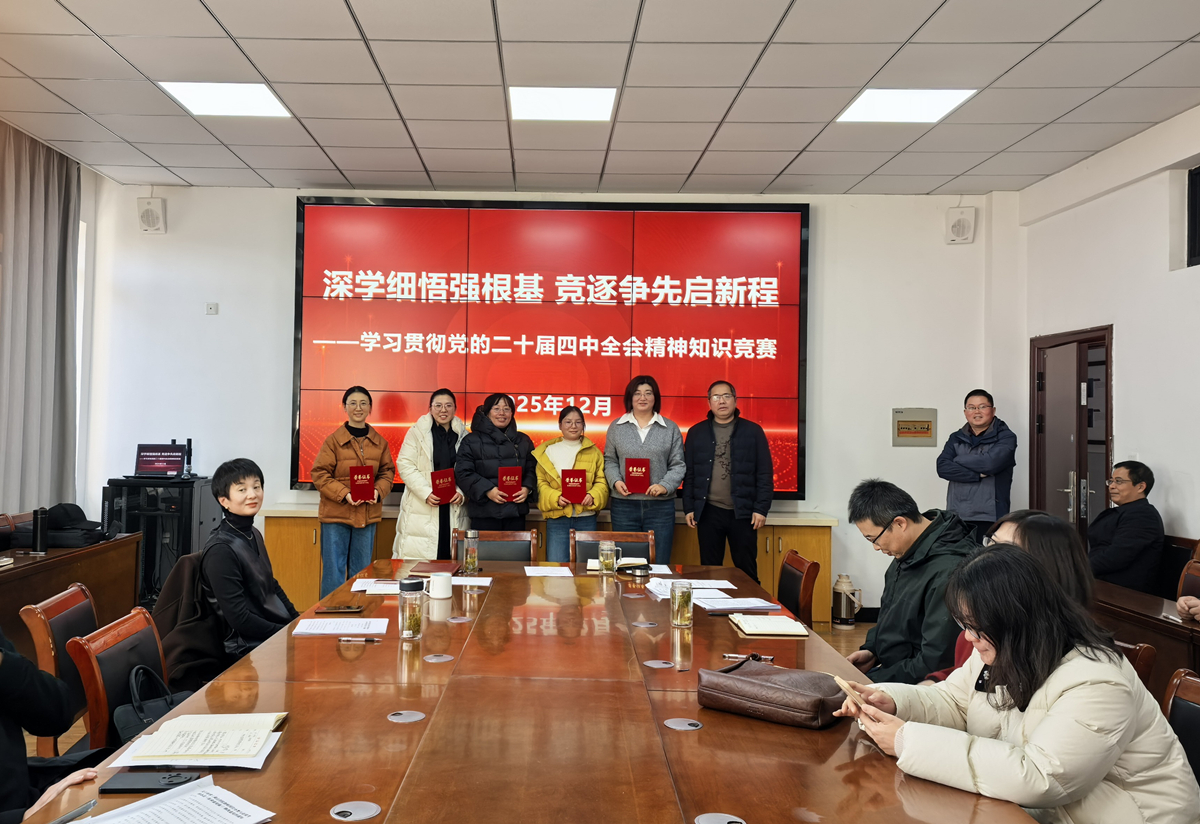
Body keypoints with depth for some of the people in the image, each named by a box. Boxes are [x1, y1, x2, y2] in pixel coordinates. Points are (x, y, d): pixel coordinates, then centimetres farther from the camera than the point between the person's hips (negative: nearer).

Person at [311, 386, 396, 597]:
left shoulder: (379, 442, 6)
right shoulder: (333, 440, -5)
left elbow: (387, 472, 11)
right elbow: (319, 474, -6)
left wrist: (378, 491, -10)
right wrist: (344, 494, -19)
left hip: (368, 515, 3)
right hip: (336, 515, -3)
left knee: (361, 571, 12)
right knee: (334, 571, 1)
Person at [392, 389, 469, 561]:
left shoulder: (463, 435, 11)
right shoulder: (418, 432, 4)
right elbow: (405, 465, -3)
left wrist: (462, 493, -9)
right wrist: (426, 493, -14)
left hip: (454, 510, 2)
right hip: (422, 511, -2)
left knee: (451, 558, 1)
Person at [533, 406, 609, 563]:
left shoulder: (594, 452, 11)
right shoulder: (547, 451, 8)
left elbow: (602, 481, 6)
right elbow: (540, 482, 2)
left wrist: (592, 496, -13)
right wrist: (555, 497, -15)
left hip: (586, 519, 1)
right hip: (556, 519, -1)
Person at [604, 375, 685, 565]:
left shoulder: (670, 429, 6)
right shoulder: (616, 427, 9)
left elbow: (678, 465, 3)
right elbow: (610, 460, 10)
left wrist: (665, 486, -13)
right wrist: (616, 481, -8)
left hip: (660, 506, 0)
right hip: (624, 505, 1)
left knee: (659, 564, 2)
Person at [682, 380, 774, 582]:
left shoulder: (753, 431, 3)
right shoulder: (696, 433, 8)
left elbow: (765, 473, 1)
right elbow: (689, 474, 8)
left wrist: (761, 508, -6)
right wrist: (689, 507, 2)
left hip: (742, 512, -1)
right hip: (708, 512, 2)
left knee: (747, 571, 3)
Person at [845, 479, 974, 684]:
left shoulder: (947, 573, -26)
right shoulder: (907, 552, 4)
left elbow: (934, 663, -23)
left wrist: (872, 681, -17)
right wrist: (871, 651, 6)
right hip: (890, 667, 9)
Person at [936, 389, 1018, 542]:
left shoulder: (1006, 437, 4)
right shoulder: (956, 438, 15)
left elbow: (991, 462, -15)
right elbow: (942, 467, 0)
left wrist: (958, 460, 0)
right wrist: (978, 475, -10)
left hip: (990, 519, -3)